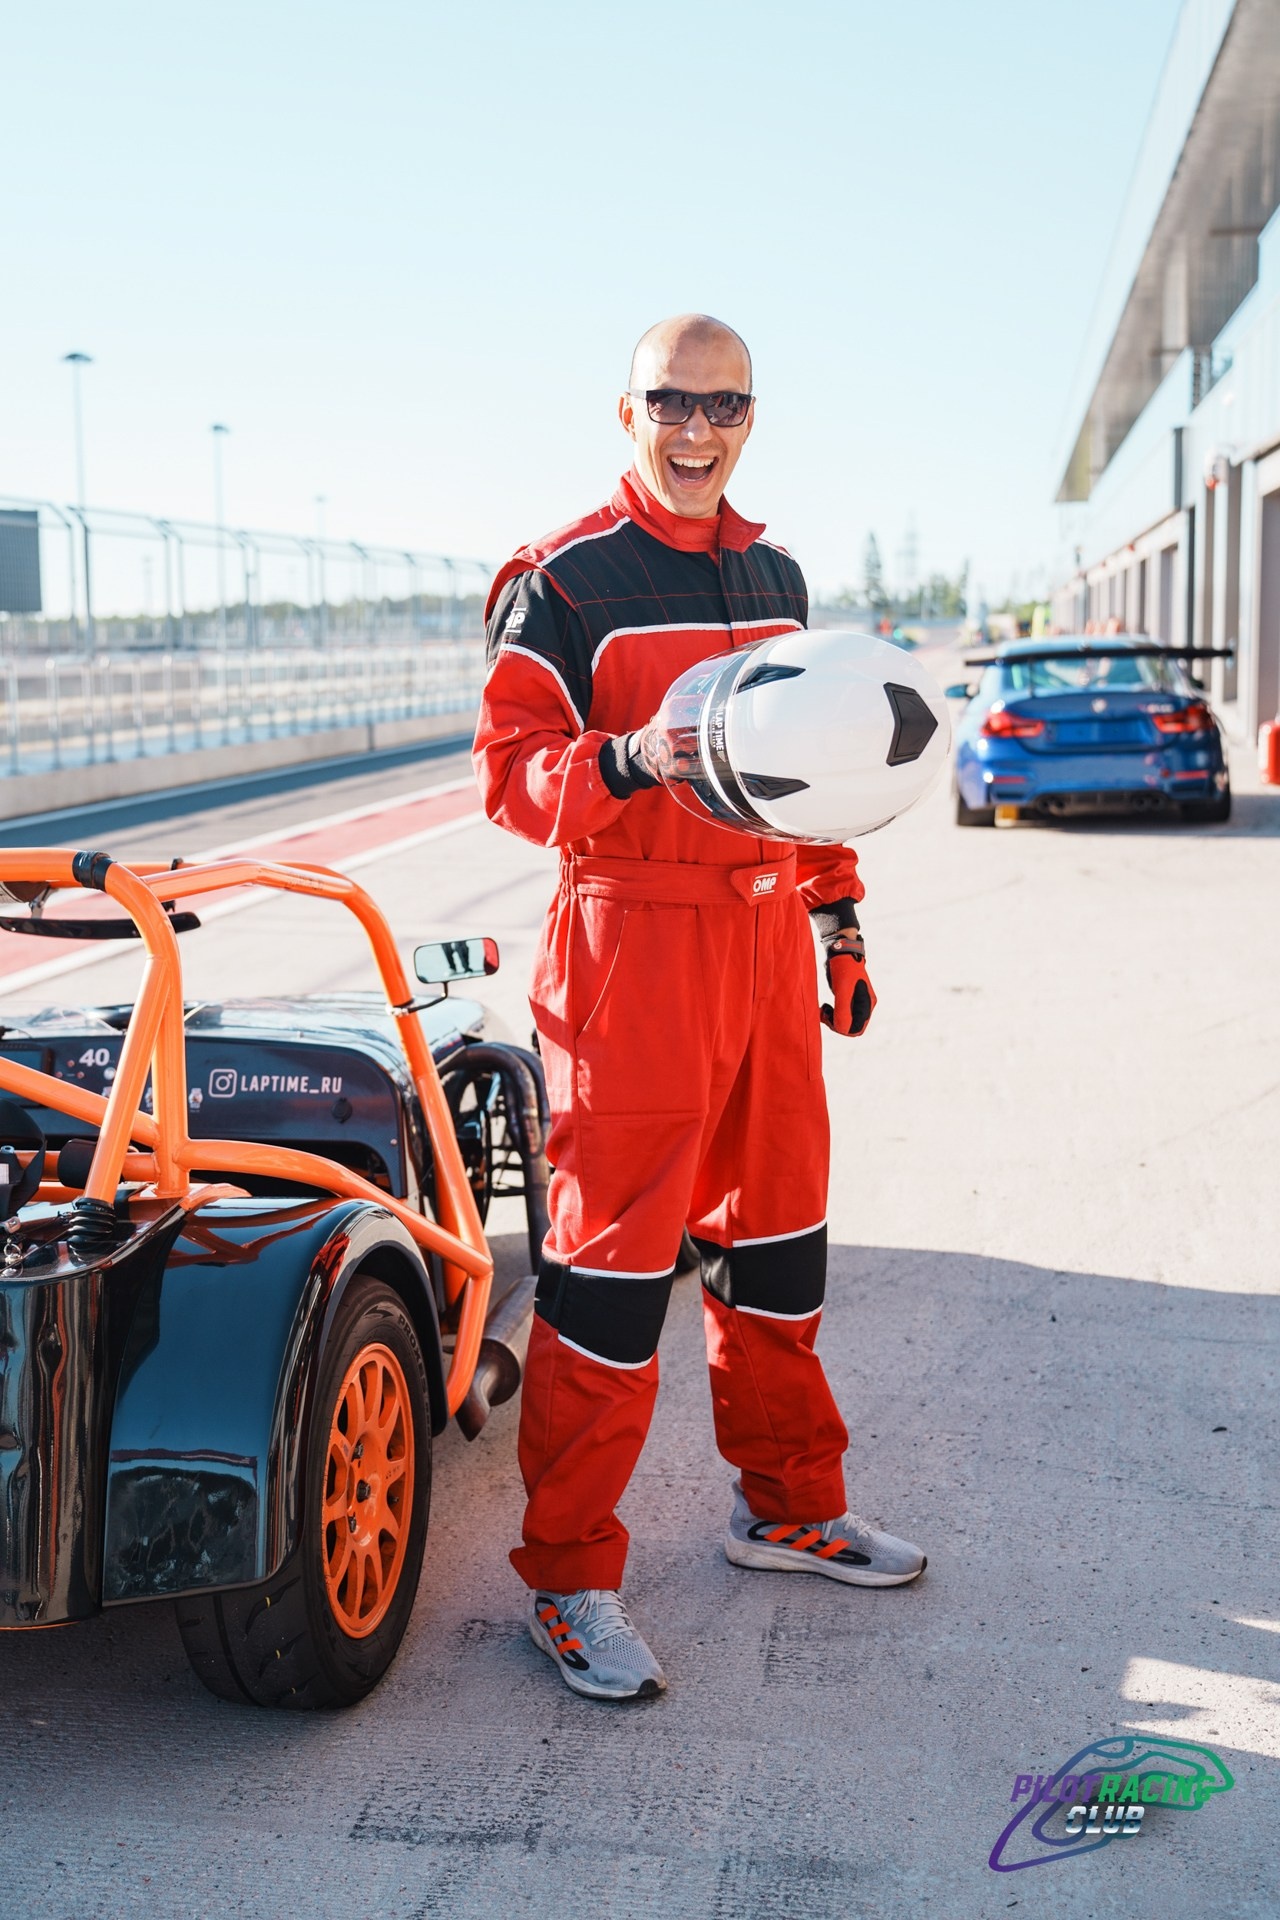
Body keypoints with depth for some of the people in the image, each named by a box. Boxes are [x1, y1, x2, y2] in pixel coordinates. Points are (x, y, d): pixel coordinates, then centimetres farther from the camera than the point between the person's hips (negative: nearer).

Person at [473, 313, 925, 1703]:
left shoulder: (774, 578, 15)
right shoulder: (564, 581, -6)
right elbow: (512, 773, -11)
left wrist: (837, 914, 20)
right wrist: (634, 761, -29)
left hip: (765, 940, 7)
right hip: (632, 940, -7)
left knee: (780, 1230, 15)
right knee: (613, 1258, -4)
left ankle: (787, 1504, 32)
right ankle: (569, 1577, 7)